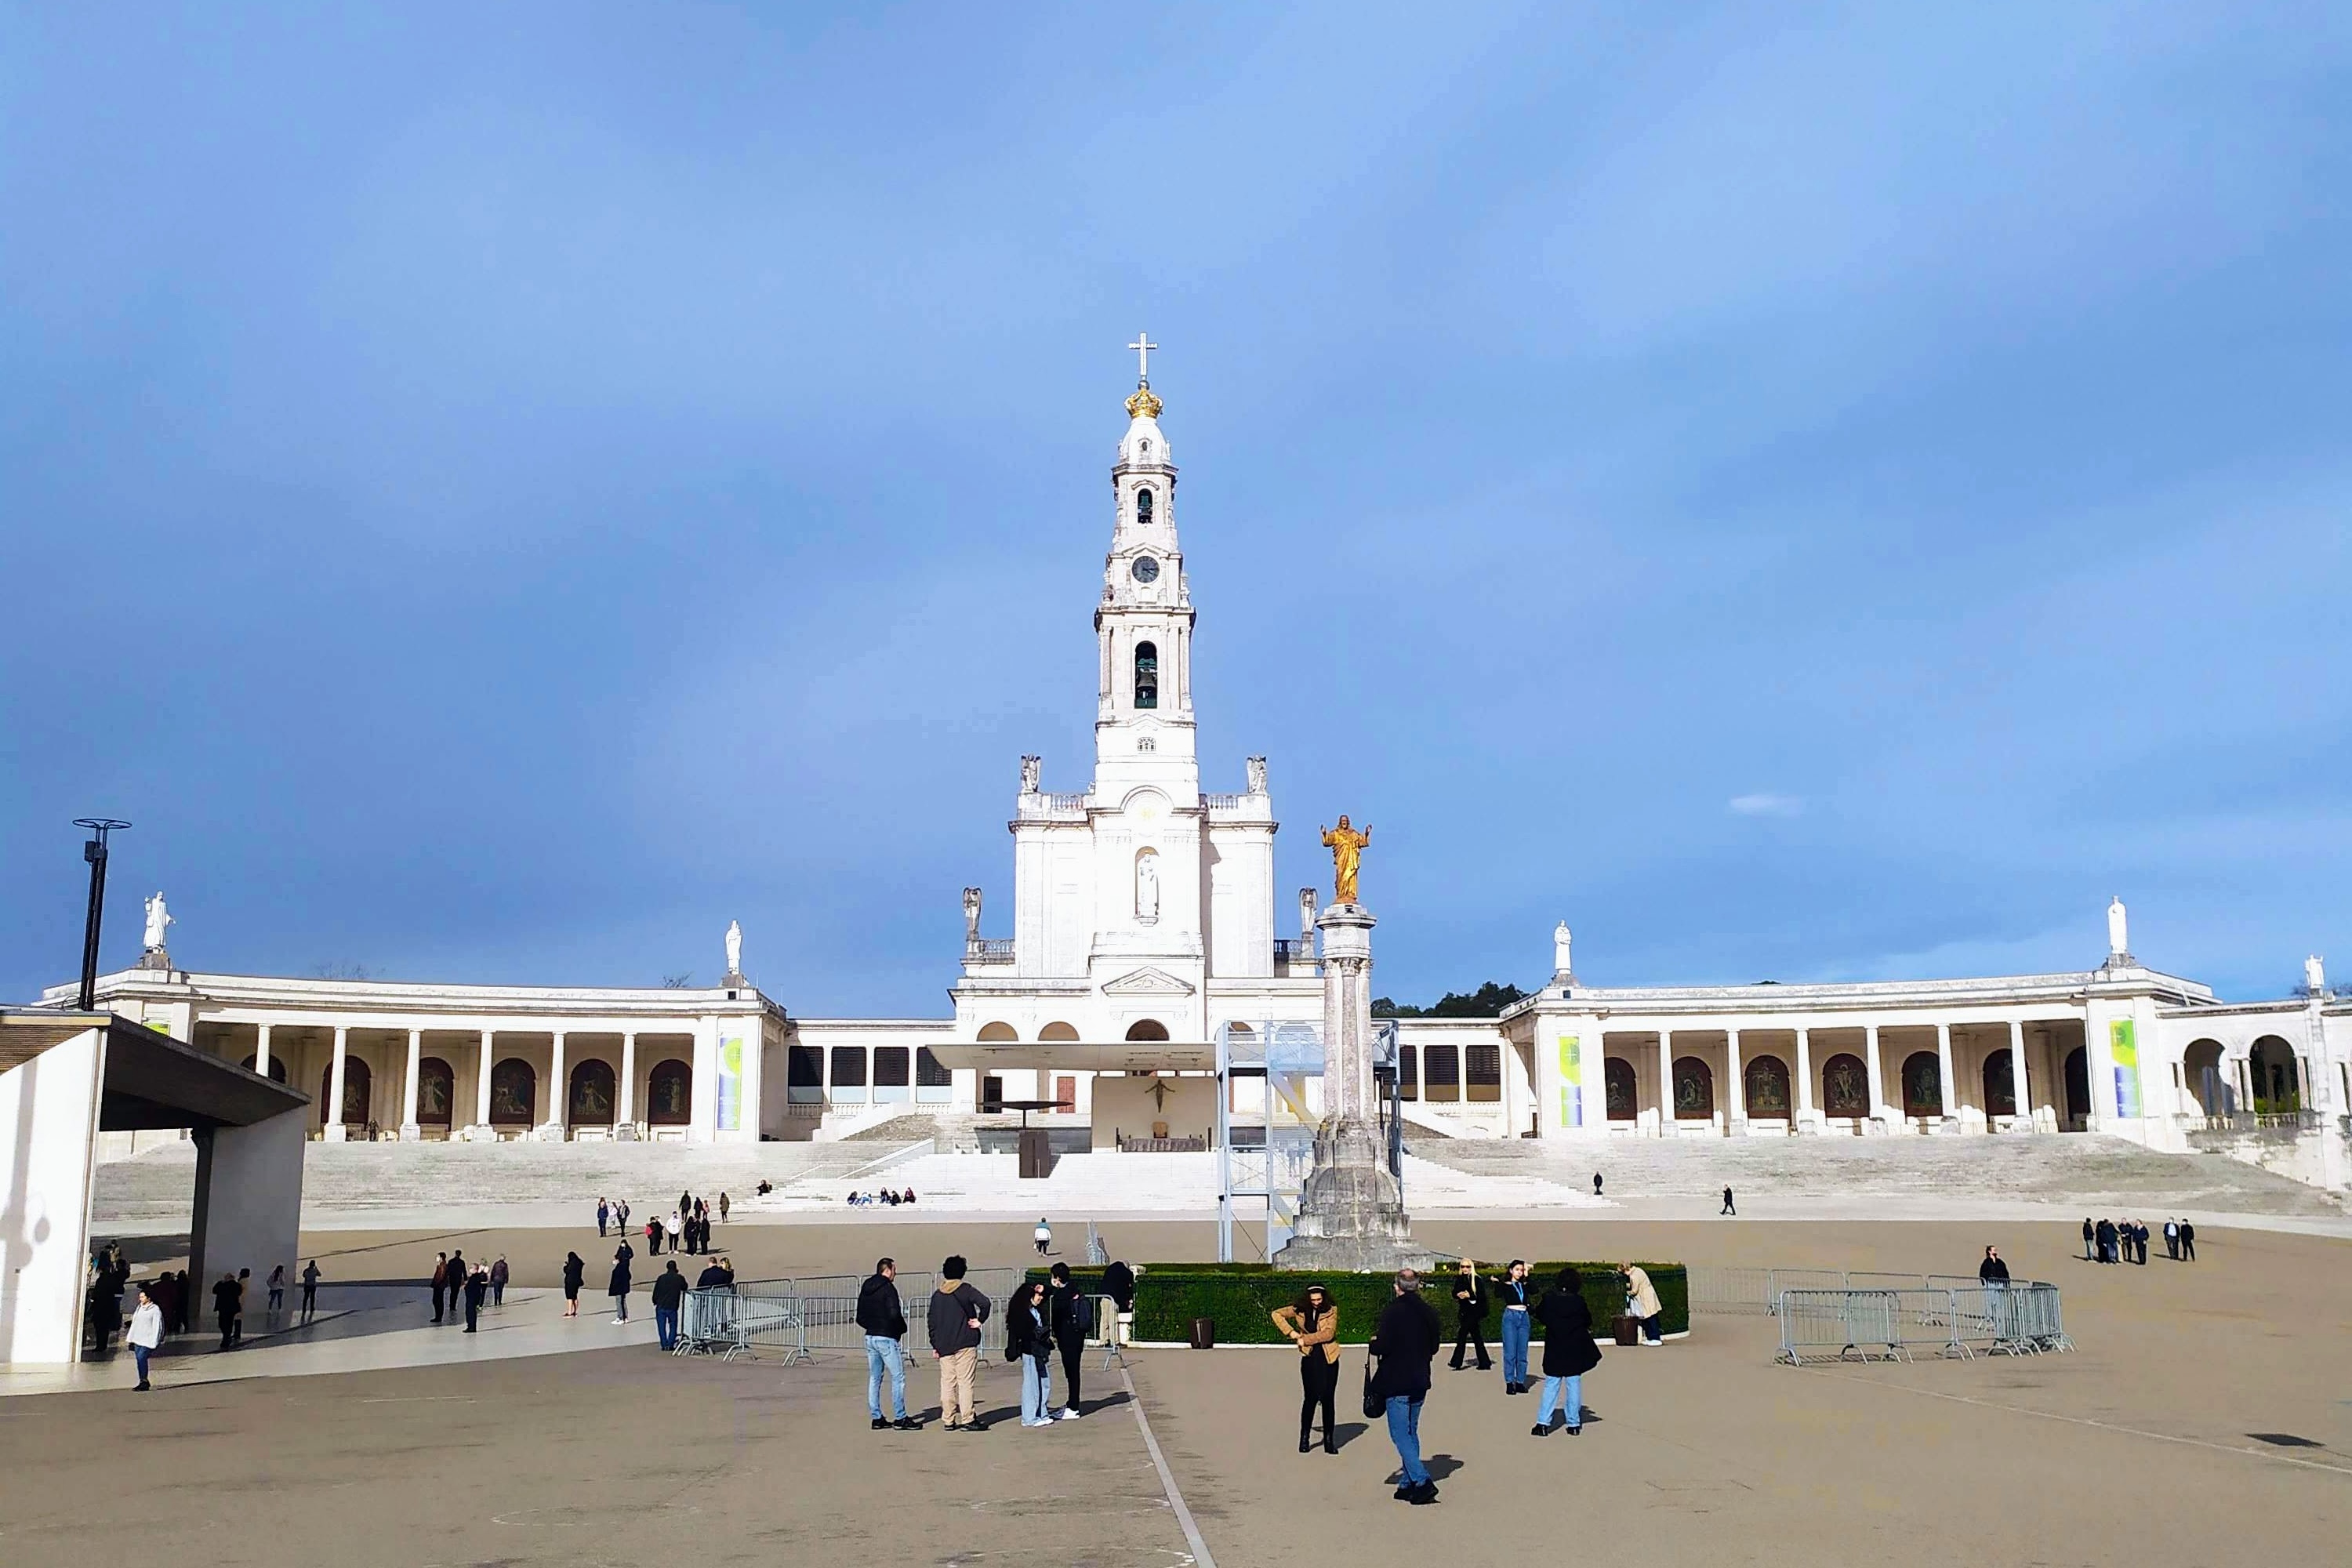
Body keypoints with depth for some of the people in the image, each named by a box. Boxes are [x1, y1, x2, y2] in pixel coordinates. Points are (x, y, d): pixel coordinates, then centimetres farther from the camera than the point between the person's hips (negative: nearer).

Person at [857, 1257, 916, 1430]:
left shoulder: (865, 1290, 12)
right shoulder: (888, 1289, -12)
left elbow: (860, 1318, 15)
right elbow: (894, 1314, -20)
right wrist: (903, 1328, -3)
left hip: (870, 1337, 8)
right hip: (887, 1338, -8)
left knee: (874, 1379, 11)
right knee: (898, 1377, -3)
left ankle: (876, 1418, 13)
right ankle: (900, 1419, -3)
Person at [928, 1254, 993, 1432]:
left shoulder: (937, 1295, 9)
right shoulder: (965, 1290, -5)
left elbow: (932, 1322, 11)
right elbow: (984, 1302, -21)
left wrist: (935, 1345, 17)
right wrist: (980, 1320, -7)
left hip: (944, 1346, 5)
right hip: (965, 1344, -5)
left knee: (947, 1382, 7)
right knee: (965, 1382, -4)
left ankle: (948, 1420, 8)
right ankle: (967, 1420, -6)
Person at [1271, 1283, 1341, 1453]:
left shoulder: (1331, 1311, -3)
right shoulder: (1300, 1310, 2)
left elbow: (1328, 1333, -14)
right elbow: (1277, 1314, 8)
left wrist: (1305, 1339, -13)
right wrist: (1291, 1332, -3)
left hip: (1329, 1359, 0)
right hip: (1310, 1358, 0)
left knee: (1328, 1399, 1)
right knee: (1310, 1398, -2)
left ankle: (1329, 1440, 10)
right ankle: (1305, 1438, 10)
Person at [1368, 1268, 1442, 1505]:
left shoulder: (1392, 1312, -16)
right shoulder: (1429, 1313, 4)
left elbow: (1381, 1347, -20)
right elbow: (1434, 1347, 12)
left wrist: (1374, 1342, 1)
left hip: (1396, 1384, -7)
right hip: (1420, 1382, 7)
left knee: (1401, 1435, -2)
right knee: (1411, 1432, 17)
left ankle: (1422, 1482, -13)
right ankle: (1409, 1483, 19)